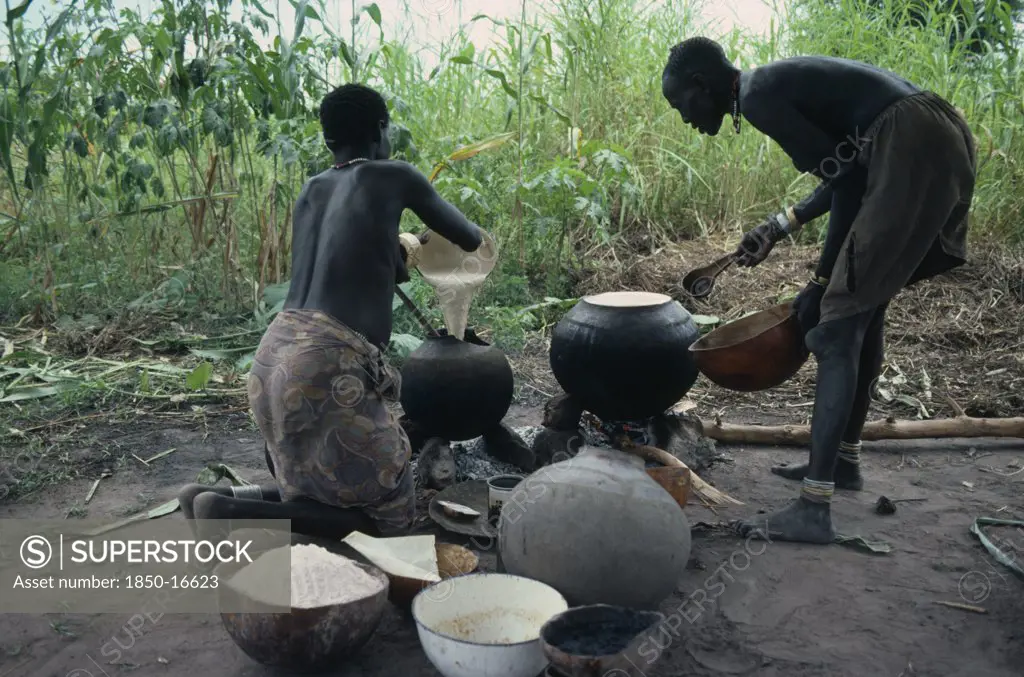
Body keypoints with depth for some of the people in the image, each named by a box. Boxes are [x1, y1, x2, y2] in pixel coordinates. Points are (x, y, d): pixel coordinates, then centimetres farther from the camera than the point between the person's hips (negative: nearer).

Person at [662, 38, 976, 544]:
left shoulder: (758, 97, -8)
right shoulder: (774, 85, 21)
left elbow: (847, 180, -13)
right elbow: (845, 171, 23)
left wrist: (821, 281, -8)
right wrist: (778, 227, 24)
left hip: (915, 151, -10)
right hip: (938, 143, 10)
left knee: (838, 326, -11)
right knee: (863, 309, 19)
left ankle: (814, 509, -11)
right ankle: (843, 460, 33)